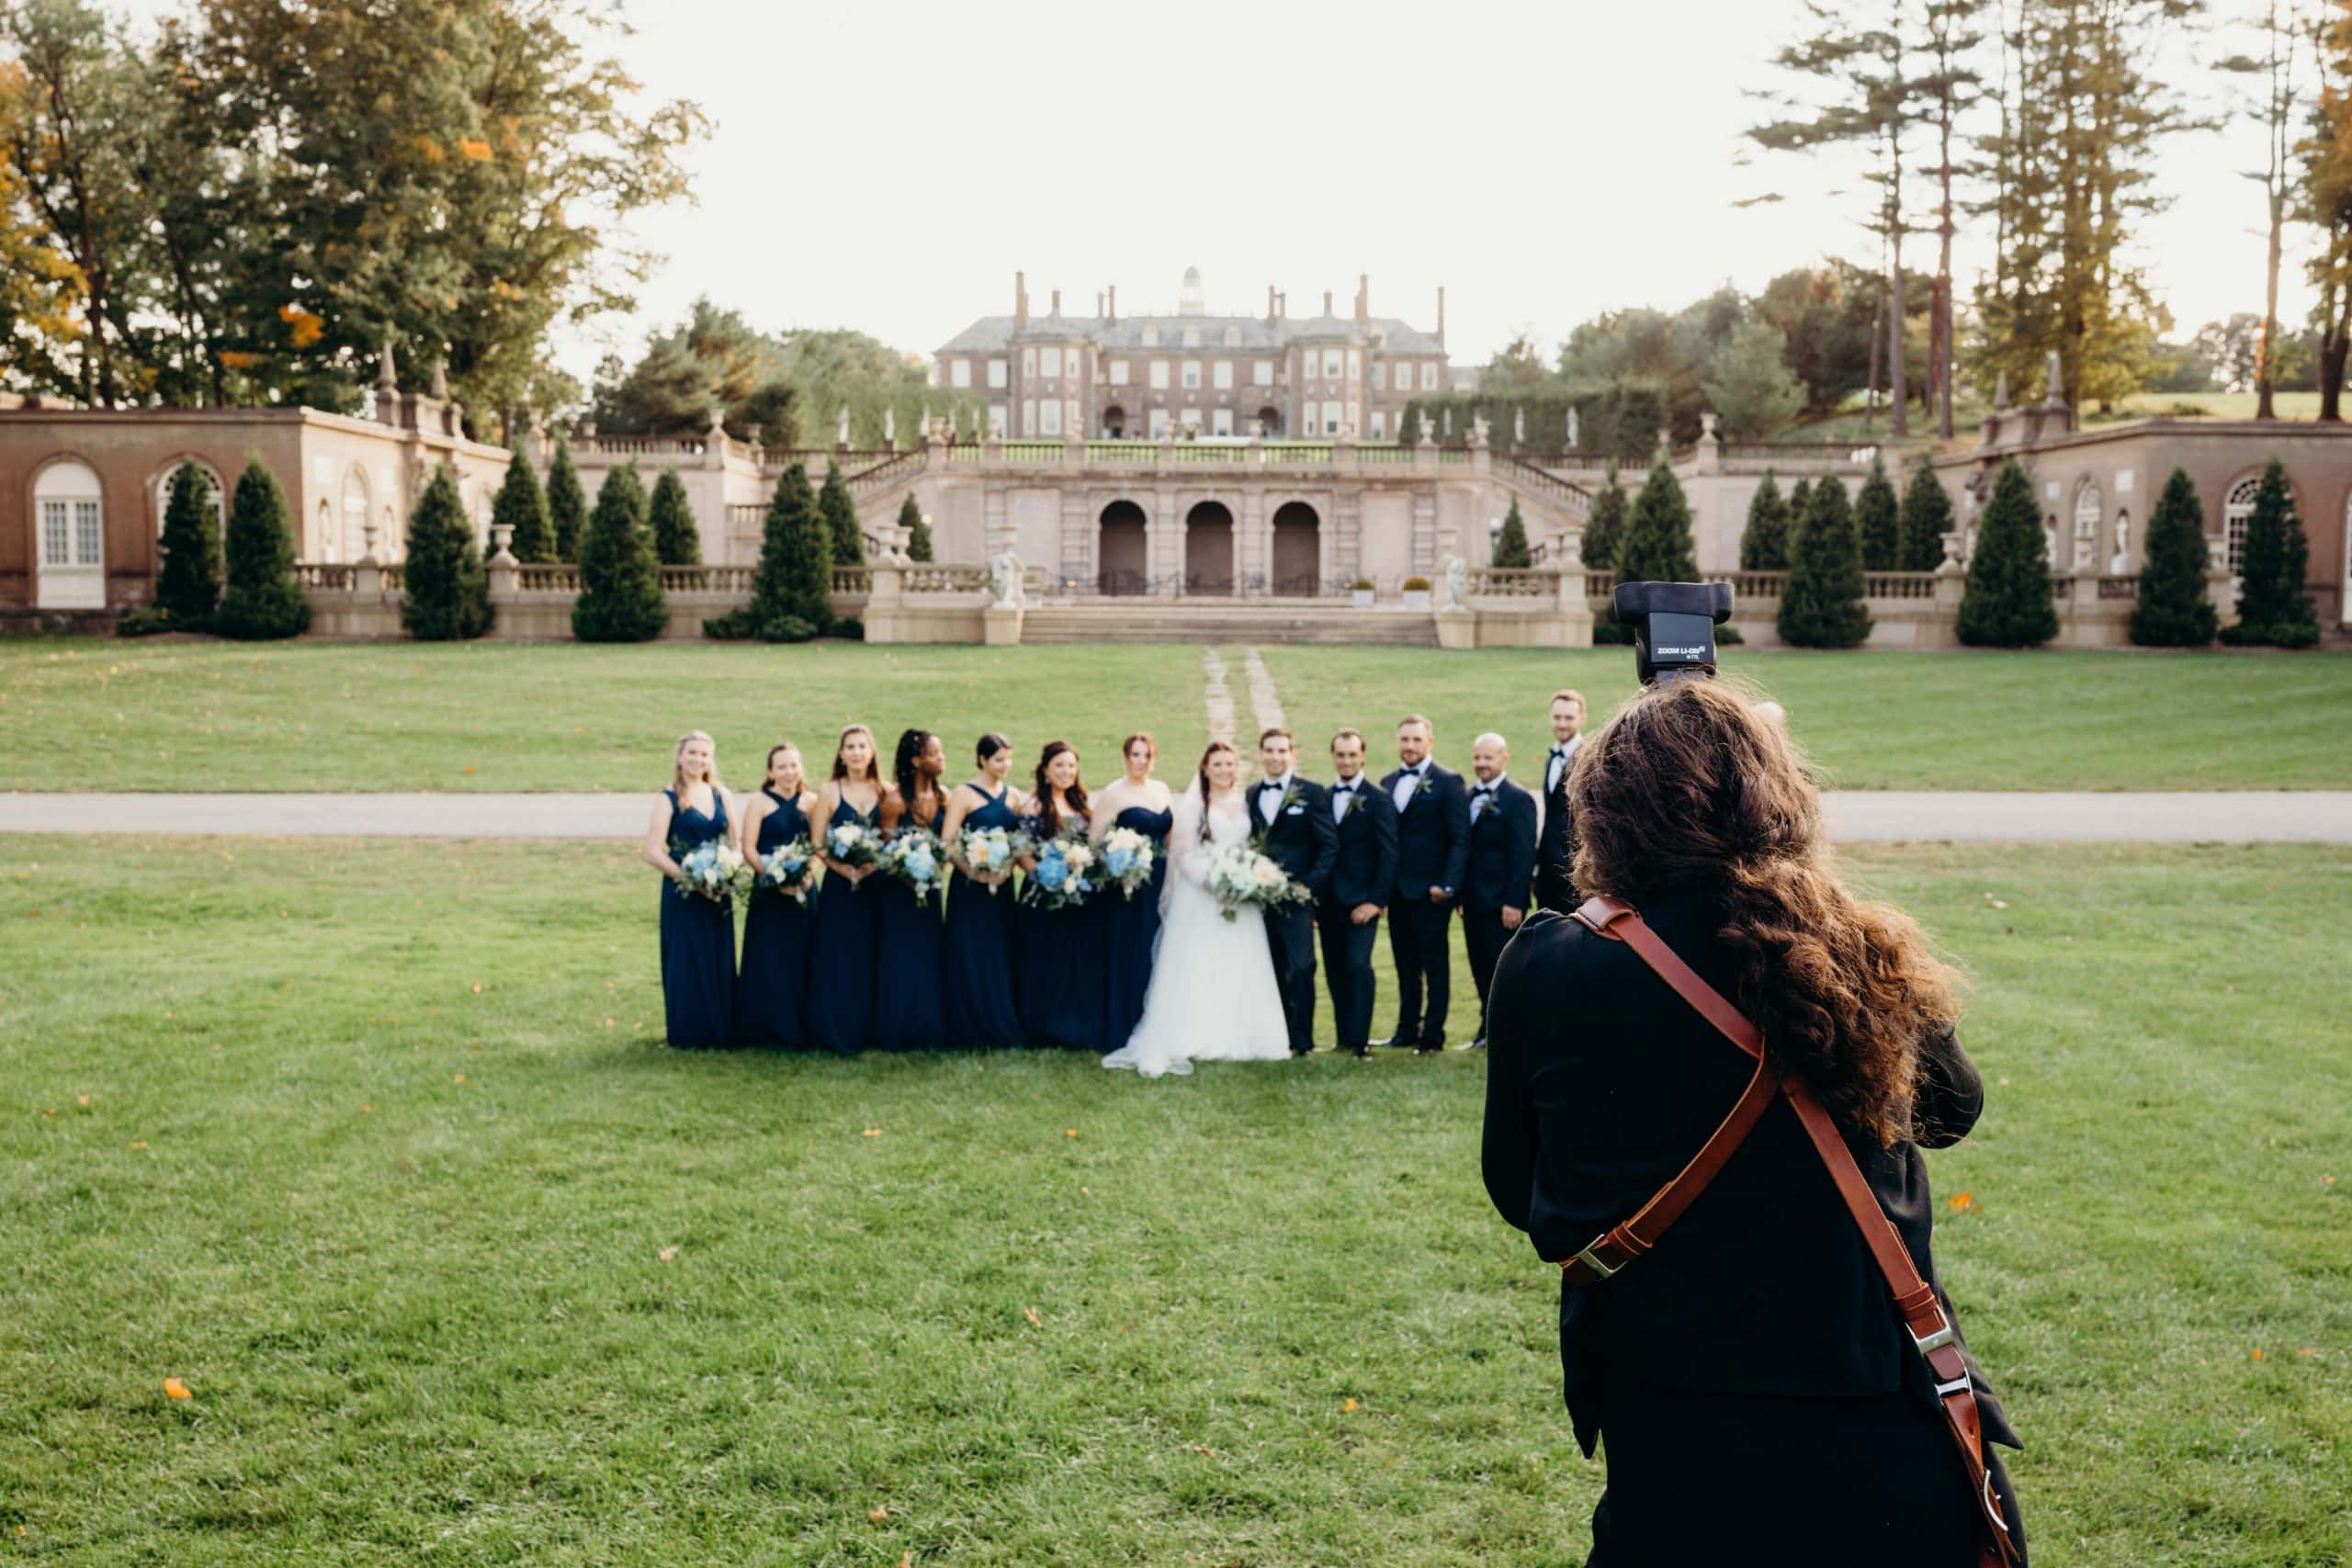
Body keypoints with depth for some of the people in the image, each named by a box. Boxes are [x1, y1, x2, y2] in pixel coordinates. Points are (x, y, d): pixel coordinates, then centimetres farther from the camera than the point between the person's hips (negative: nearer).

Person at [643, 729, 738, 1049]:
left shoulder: (721, 795, 9)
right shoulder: (669, 800, -5)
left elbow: (733, 842, 13)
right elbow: (653, 852, -12)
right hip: (683, 895, -4)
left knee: (720, 962, 7)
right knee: (688, 963, 0)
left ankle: (720, 1031, 16)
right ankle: (689, 1033, 9)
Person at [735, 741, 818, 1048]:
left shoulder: (811, 801, 7)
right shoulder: (759, 802, -3)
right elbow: (748, 849, -8)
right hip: (768, 893, -3)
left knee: (800, 962, 6)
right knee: (768, 962, -1)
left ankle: (798, 1029, 15)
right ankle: (767, 1031, 8)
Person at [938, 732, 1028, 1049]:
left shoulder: (1014, 796, 10)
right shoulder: (964, 794, -5)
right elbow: (947, 843, -11)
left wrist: (1006, 869, -6)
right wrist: (976, 873, -18)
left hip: (1001, 888, 5)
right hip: (970, 887, -5)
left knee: (1000, 957, 7)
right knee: (971, 959, -1)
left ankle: (1000, 1028, 16)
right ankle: (975, 1031, 8)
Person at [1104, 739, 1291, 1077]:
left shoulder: (1244, 804, 13)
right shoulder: (1193, 806, -2)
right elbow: (1184, 855, -7)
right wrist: (1212, 881, -19)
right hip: (1200, 898, -5)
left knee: (1240, 970, 5)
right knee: (1198, 970, -5)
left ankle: (1235, 1038, 12)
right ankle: (1188, 1042, -5)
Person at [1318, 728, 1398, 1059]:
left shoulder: (1378, 799, -3)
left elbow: (1388, 854, -6)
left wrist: (1376, 901, -12)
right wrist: (1314, 898, 6)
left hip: (1361, 901, -5)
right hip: (1328, 903, 5)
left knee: (1358, 966, -13)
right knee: (1335, 972, 7)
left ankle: (1359, 1041, -9)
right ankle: (1344, 1037, 16)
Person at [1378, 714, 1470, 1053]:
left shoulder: (1448, 782, -5)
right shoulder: (1388, 783, 12)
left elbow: (1460, 840, -9)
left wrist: (1448, 885, -16)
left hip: (1430, 891, -5)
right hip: (1397, 890, 6)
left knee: (1435, 966, 2)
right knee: (1405, 965, 12)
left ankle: (1432, 1036, 6)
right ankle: (1407, 1029, 19)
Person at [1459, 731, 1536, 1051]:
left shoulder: (1517, 800, -10)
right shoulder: (1469, 798, 13)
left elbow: (1523, 854, -14)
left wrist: (1514, 901, -19)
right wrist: (1460, 893, 11)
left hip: (1502, 902, -7)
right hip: (1474, 901, 8)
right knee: (1482, 969, 12)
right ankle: (1490, 1030, 21)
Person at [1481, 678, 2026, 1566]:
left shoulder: (1547, 971, -12)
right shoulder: (1870, 960, -7)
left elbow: (1517, 1194, 4)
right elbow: (1954, 1109, 16)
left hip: (1679, 1476, -1)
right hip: (1900, 1463, 1)